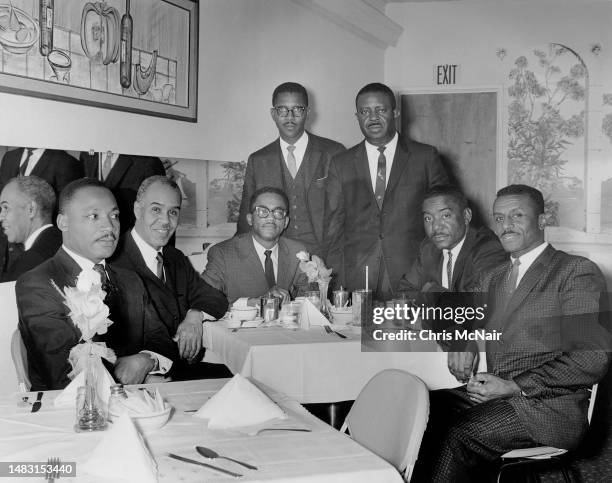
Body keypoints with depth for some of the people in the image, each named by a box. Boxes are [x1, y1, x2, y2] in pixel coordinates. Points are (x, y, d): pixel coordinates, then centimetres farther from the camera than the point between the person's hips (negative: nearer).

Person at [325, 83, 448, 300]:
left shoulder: (425, 157, 5)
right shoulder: (341, 164, 10)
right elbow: (334, 226, 9)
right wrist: (336, 280, 2)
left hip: (413, 277, -1)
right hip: (356, 279, 1)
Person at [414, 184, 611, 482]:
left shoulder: (577, 272, -1)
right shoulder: (494, 279, 23)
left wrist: (516, 387, -16)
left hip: (548, 407, -6)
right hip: (491, 398, 6)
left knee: (456, 435, -30)